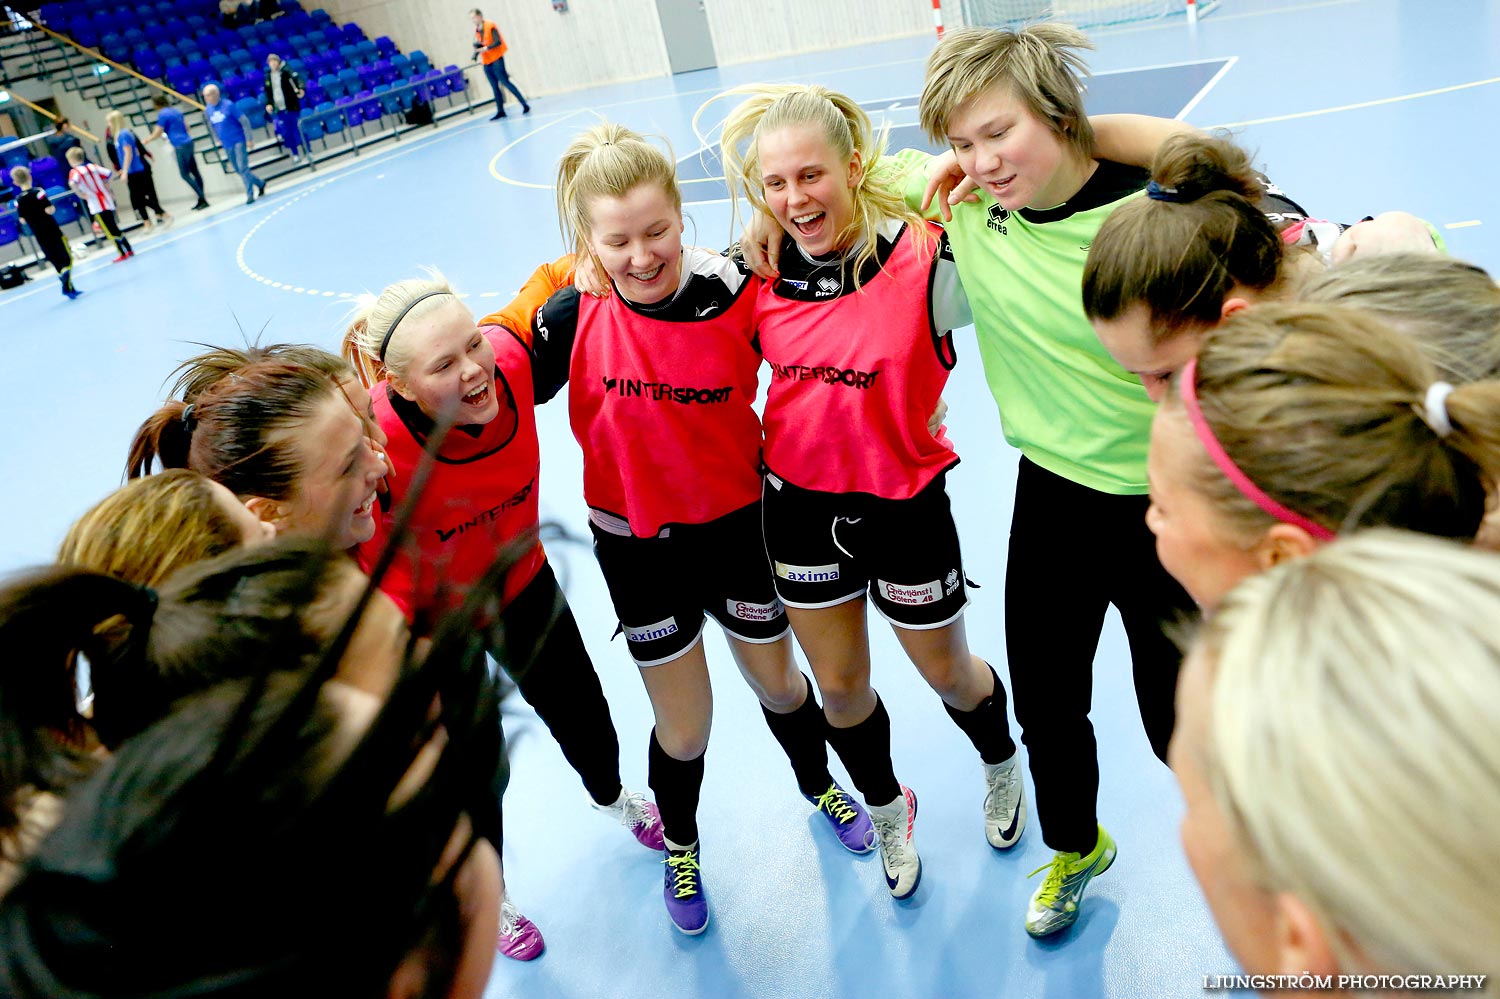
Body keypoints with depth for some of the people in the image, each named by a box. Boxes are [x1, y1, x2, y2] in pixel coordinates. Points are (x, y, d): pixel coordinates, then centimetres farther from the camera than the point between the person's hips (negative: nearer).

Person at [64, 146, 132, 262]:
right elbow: (111, 174, 6)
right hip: (107, 200, 6)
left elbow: (72, 184, -27)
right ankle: (129, 250, 16)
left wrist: (81, 194, -13)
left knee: (110, 231, -1)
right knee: (114, 228, 15)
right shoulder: (93, 166, 9)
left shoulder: (75, 172, -8)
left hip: (97, 206, -6)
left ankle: (123, 253, -1)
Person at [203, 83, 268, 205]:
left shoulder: (228, 105, -14)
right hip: (227, 145, 6)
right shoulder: (207, 110, 2)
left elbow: (244, 121, -11)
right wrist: (219, 139, 18)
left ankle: (250, 195, -3)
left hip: (238, 141, -6)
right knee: (237, 170, 10)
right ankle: (260, 183, 29)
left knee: (243, 168, -10)